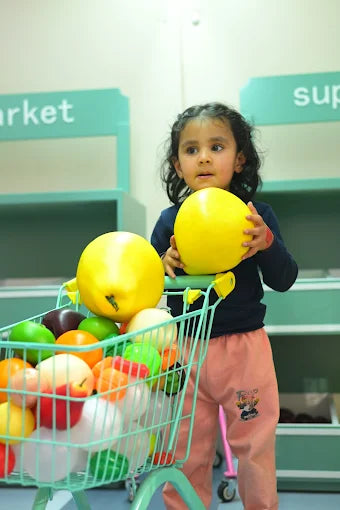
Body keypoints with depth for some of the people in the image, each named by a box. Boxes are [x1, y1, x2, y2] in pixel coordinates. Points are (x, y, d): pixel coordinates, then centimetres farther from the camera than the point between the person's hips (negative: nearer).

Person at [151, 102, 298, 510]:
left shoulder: (256, 216, -5)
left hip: (245, 347, -1)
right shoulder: (168, 221, -1)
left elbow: (283, 280, -6)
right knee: (186, 451, 14)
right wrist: (165, 266, -19)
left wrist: (267, 243, -24)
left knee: (254, 446, 13)